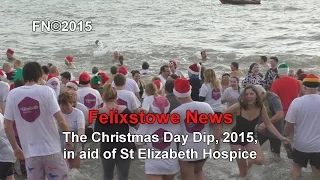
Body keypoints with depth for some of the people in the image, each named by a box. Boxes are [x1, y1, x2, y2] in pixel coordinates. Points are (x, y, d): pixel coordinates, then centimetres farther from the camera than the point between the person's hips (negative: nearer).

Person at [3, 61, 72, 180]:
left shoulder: (13, 94, -1)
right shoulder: (46, 91, -9)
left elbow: (7, 126, 1)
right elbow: (61, 121, -12)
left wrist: (15, 148, 13)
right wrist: (69, 140, 2)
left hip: (30, 152, 2)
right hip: (51, 149, -2)